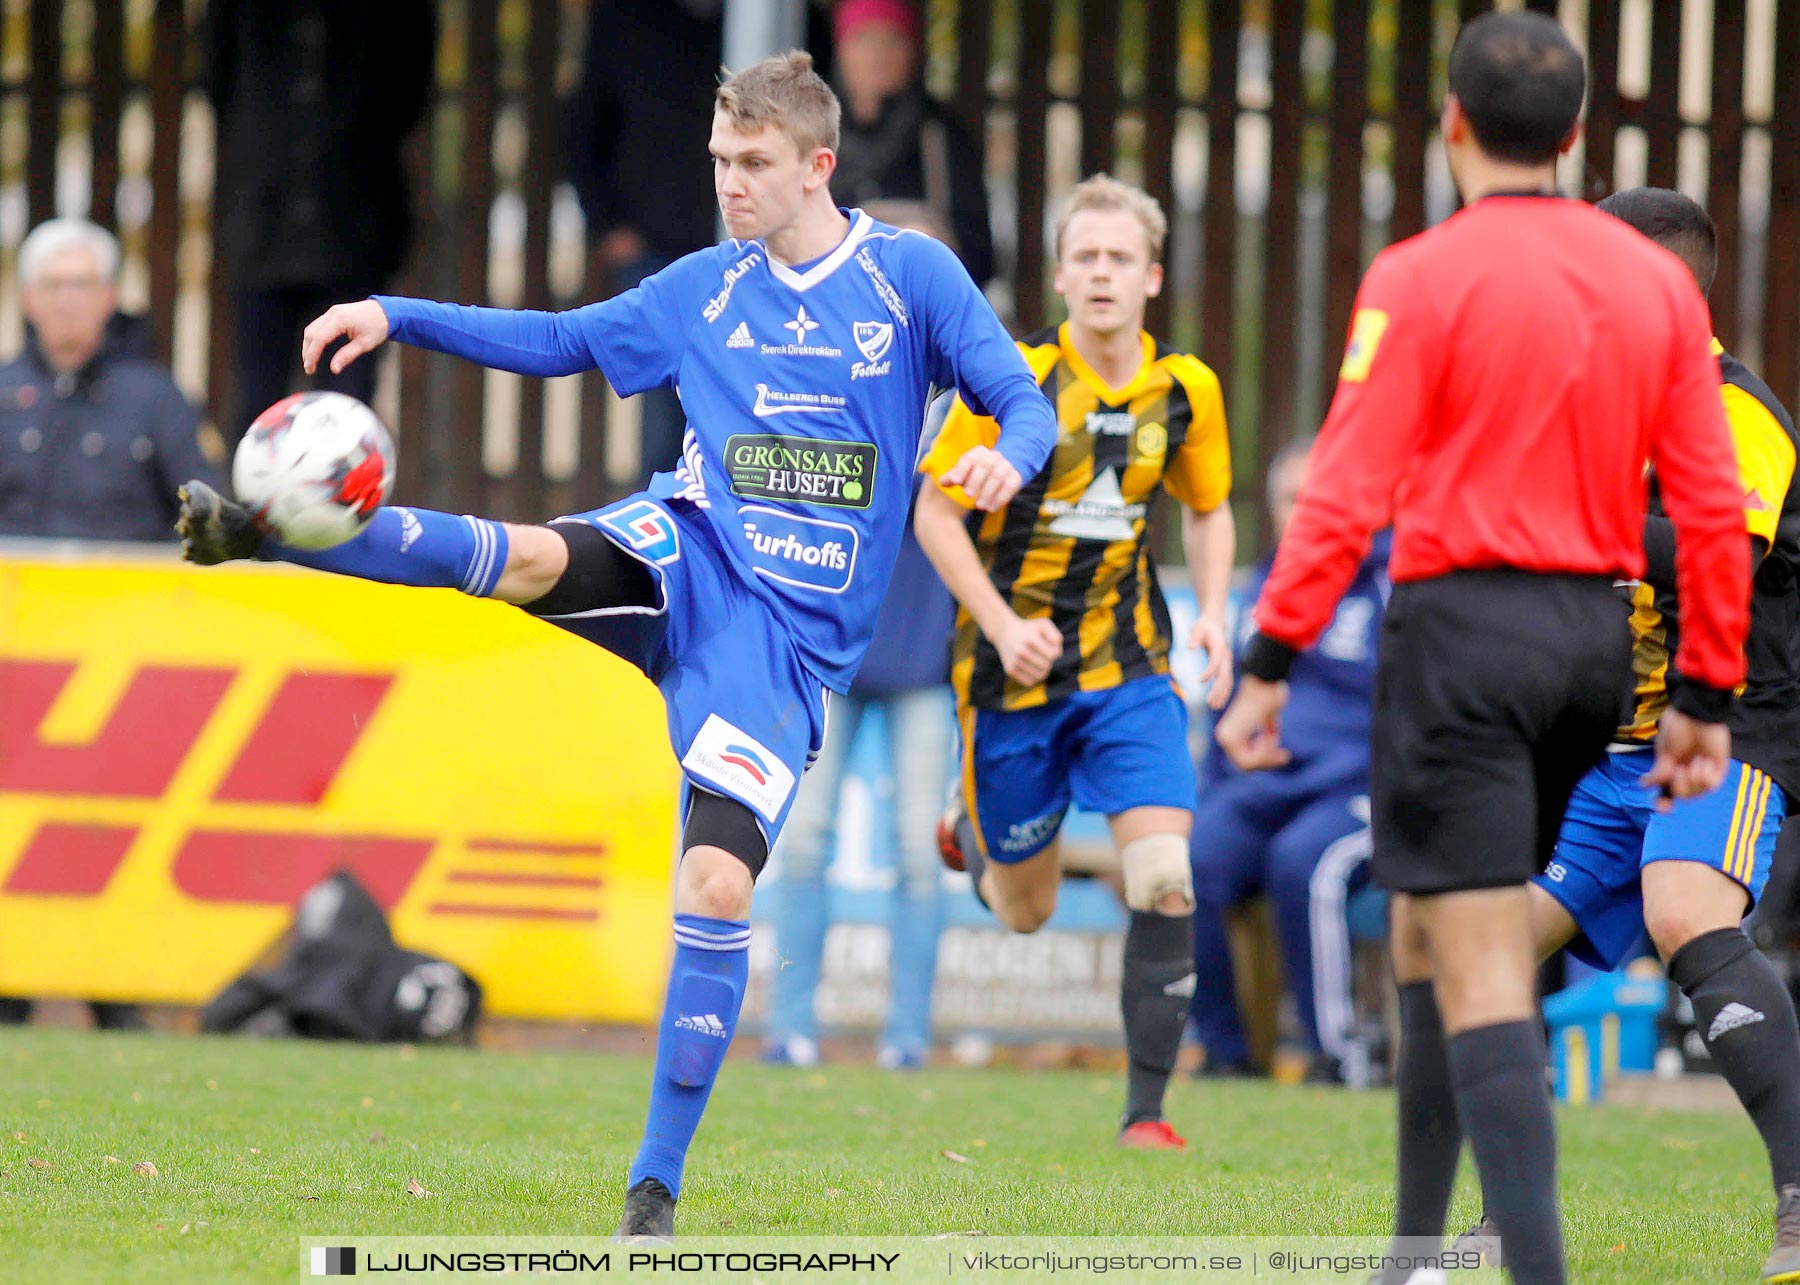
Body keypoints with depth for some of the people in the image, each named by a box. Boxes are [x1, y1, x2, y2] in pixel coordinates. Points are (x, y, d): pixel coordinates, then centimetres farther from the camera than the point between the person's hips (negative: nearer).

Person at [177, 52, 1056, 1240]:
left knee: (719, 885, -15)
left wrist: (1006, 456, -26)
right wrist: (398, 317, 12)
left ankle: (657, 1186, -7)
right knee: (524, 558, -31)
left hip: (790, 637, -3)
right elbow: (562, 340, 22)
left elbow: (1026, 406, -2)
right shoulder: (705, 290, 12)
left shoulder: (911, 276, 1)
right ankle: (260, 532, -44)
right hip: (684, 560, 3)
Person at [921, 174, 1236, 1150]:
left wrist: (1212, 615, -2)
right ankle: (971, 830, 48)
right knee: (1027, 911, 11)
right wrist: (1001, 624, -19)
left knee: (1164, 878, -17)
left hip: (1128, 667, 2)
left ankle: (1147, 1109, -10)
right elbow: (935, 511, -7)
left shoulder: (1184, 389, -3)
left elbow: (1208, 510, 15)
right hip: (1014, 671, -2)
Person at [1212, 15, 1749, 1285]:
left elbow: (1347, 492, -12)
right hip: (1597, 633, 6)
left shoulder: (1424, 278, -8)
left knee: (1483, 975, -8)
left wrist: (1270, 663, -7)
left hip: (1465, 623, -6)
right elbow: (1713, 506, 7)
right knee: (1427, 931, 20)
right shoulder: (1656, 280, 7)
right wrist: (1706, 692, 13)